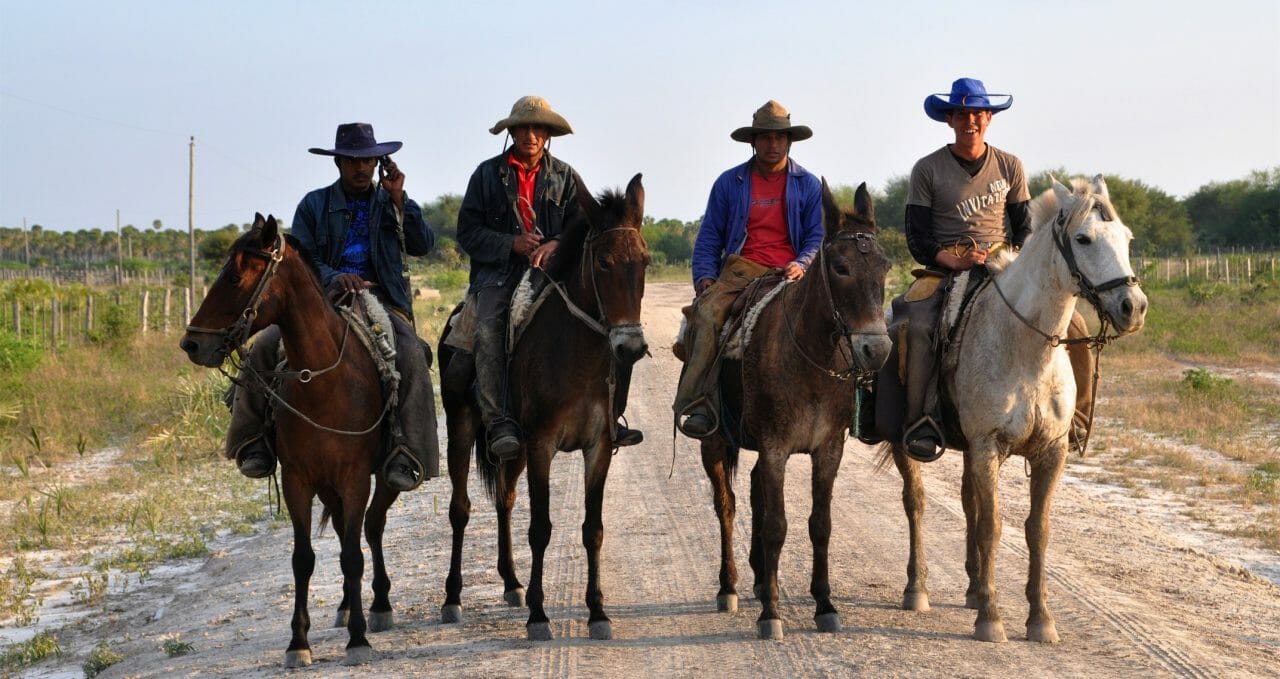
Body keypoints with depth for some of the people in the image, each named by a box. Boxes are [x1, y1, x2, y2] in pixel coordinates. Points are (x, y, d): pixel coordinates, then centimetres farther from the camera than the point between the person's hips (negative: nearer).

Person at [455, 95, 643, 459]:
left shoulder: (564, 176, 14)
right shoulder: (487, 174, 8)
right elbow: (468, 232, 4)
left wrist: (557, 244, -17)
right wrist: (511, 244, -12)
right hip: (499, 272, -2)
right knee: (488, 328, -33)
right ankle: (499, 422, -34)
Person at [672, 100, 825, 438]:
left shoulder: (808, 185, 15)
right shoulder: (729, 182, 16)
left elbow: (817, 236, 12)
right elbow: (709, 236, 16)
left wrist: (801, 264, -9)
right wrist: (704, 276, -1)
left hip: (788, 272, -1)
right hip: (740, 269, 1)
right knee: (706, 312, -30)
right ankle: (693, 406, -36)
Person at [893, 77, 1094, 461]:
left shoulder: (1009, 166, 10)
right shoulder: (927, 170, 2)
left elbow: (1024, 228, 15)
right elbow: (917, 239, -1)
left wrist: (1012, 259, -7)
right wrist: (954, 261, -18)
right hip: (944, 268, -3)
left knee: (1071, 325, -15)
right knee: (917, 326, -35)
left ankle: (1075, 413, 1)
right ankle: (920, 420, -28)